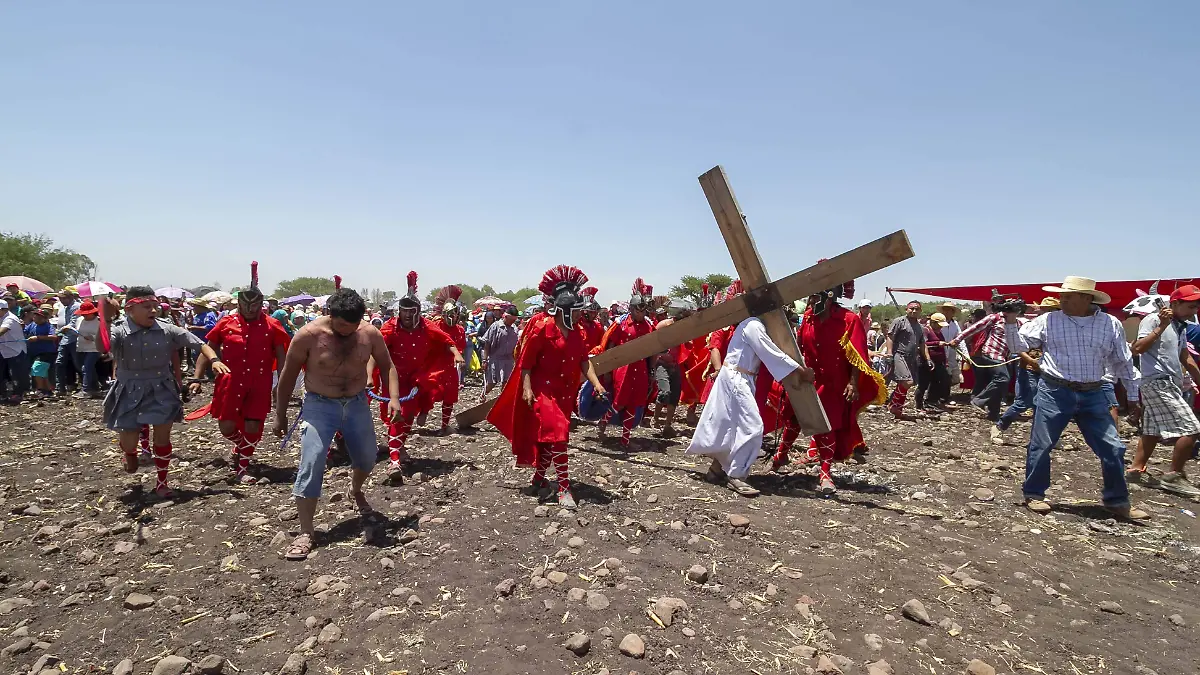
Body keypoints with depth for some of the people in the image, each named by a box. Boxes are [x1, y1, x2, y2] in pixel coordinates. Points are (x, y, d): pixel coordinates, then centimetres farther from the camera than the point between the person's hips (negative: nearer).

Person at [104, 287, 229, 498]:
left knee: (162, 437, 2)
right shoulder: (119, 331, -14)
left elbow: (198, 342, -2)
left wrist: (214, 360, -17)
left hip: (162, 391, 1)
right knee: (128, 442, 5)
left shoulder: (166, 330, -8)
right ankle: (131, 453, 46)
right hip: (130, 393, -1)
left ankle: (161, 483, 20)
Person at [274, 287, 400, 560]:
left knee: (367, 459, 16)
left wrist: (394, 397, -11)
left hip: (357, 404, 4)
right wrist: (280, 415, -1)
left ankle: (355, 491, 50)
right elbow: (287, 376, -6)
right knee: (311, 465, -12)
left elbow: (387, 365, 4)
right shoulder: (308, 335, -17)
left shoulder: (370, 333, -10)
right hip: (319, 406, -3)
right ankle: (306, 532, -1)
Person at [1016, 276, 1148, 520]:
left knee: (1113, 448, 5)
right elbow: (1018, 340, 6)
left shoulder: (1111, 324, 3)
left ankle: (1117, 501, 22)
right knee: (1041, 445, 1)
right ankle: (1034, 494, 17)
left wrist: (1132, 395, 17)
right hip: (1054, 392, -2)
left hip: (1092, 395, 3)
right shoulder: (1049, 321, -4)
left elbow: (1123, 362, 12)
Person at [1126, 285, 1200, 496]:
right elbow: (1137, 348, -21)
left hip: (1170, 384, 9)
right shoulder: (1153, 320, -10)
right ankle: (1174, 476, -3)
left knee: (1153, 430, 11)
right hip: (1158, 382, -9)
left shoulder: (1181, 327, 17)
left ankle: (1137, 469, 16)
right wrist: (1161, 327, -22)